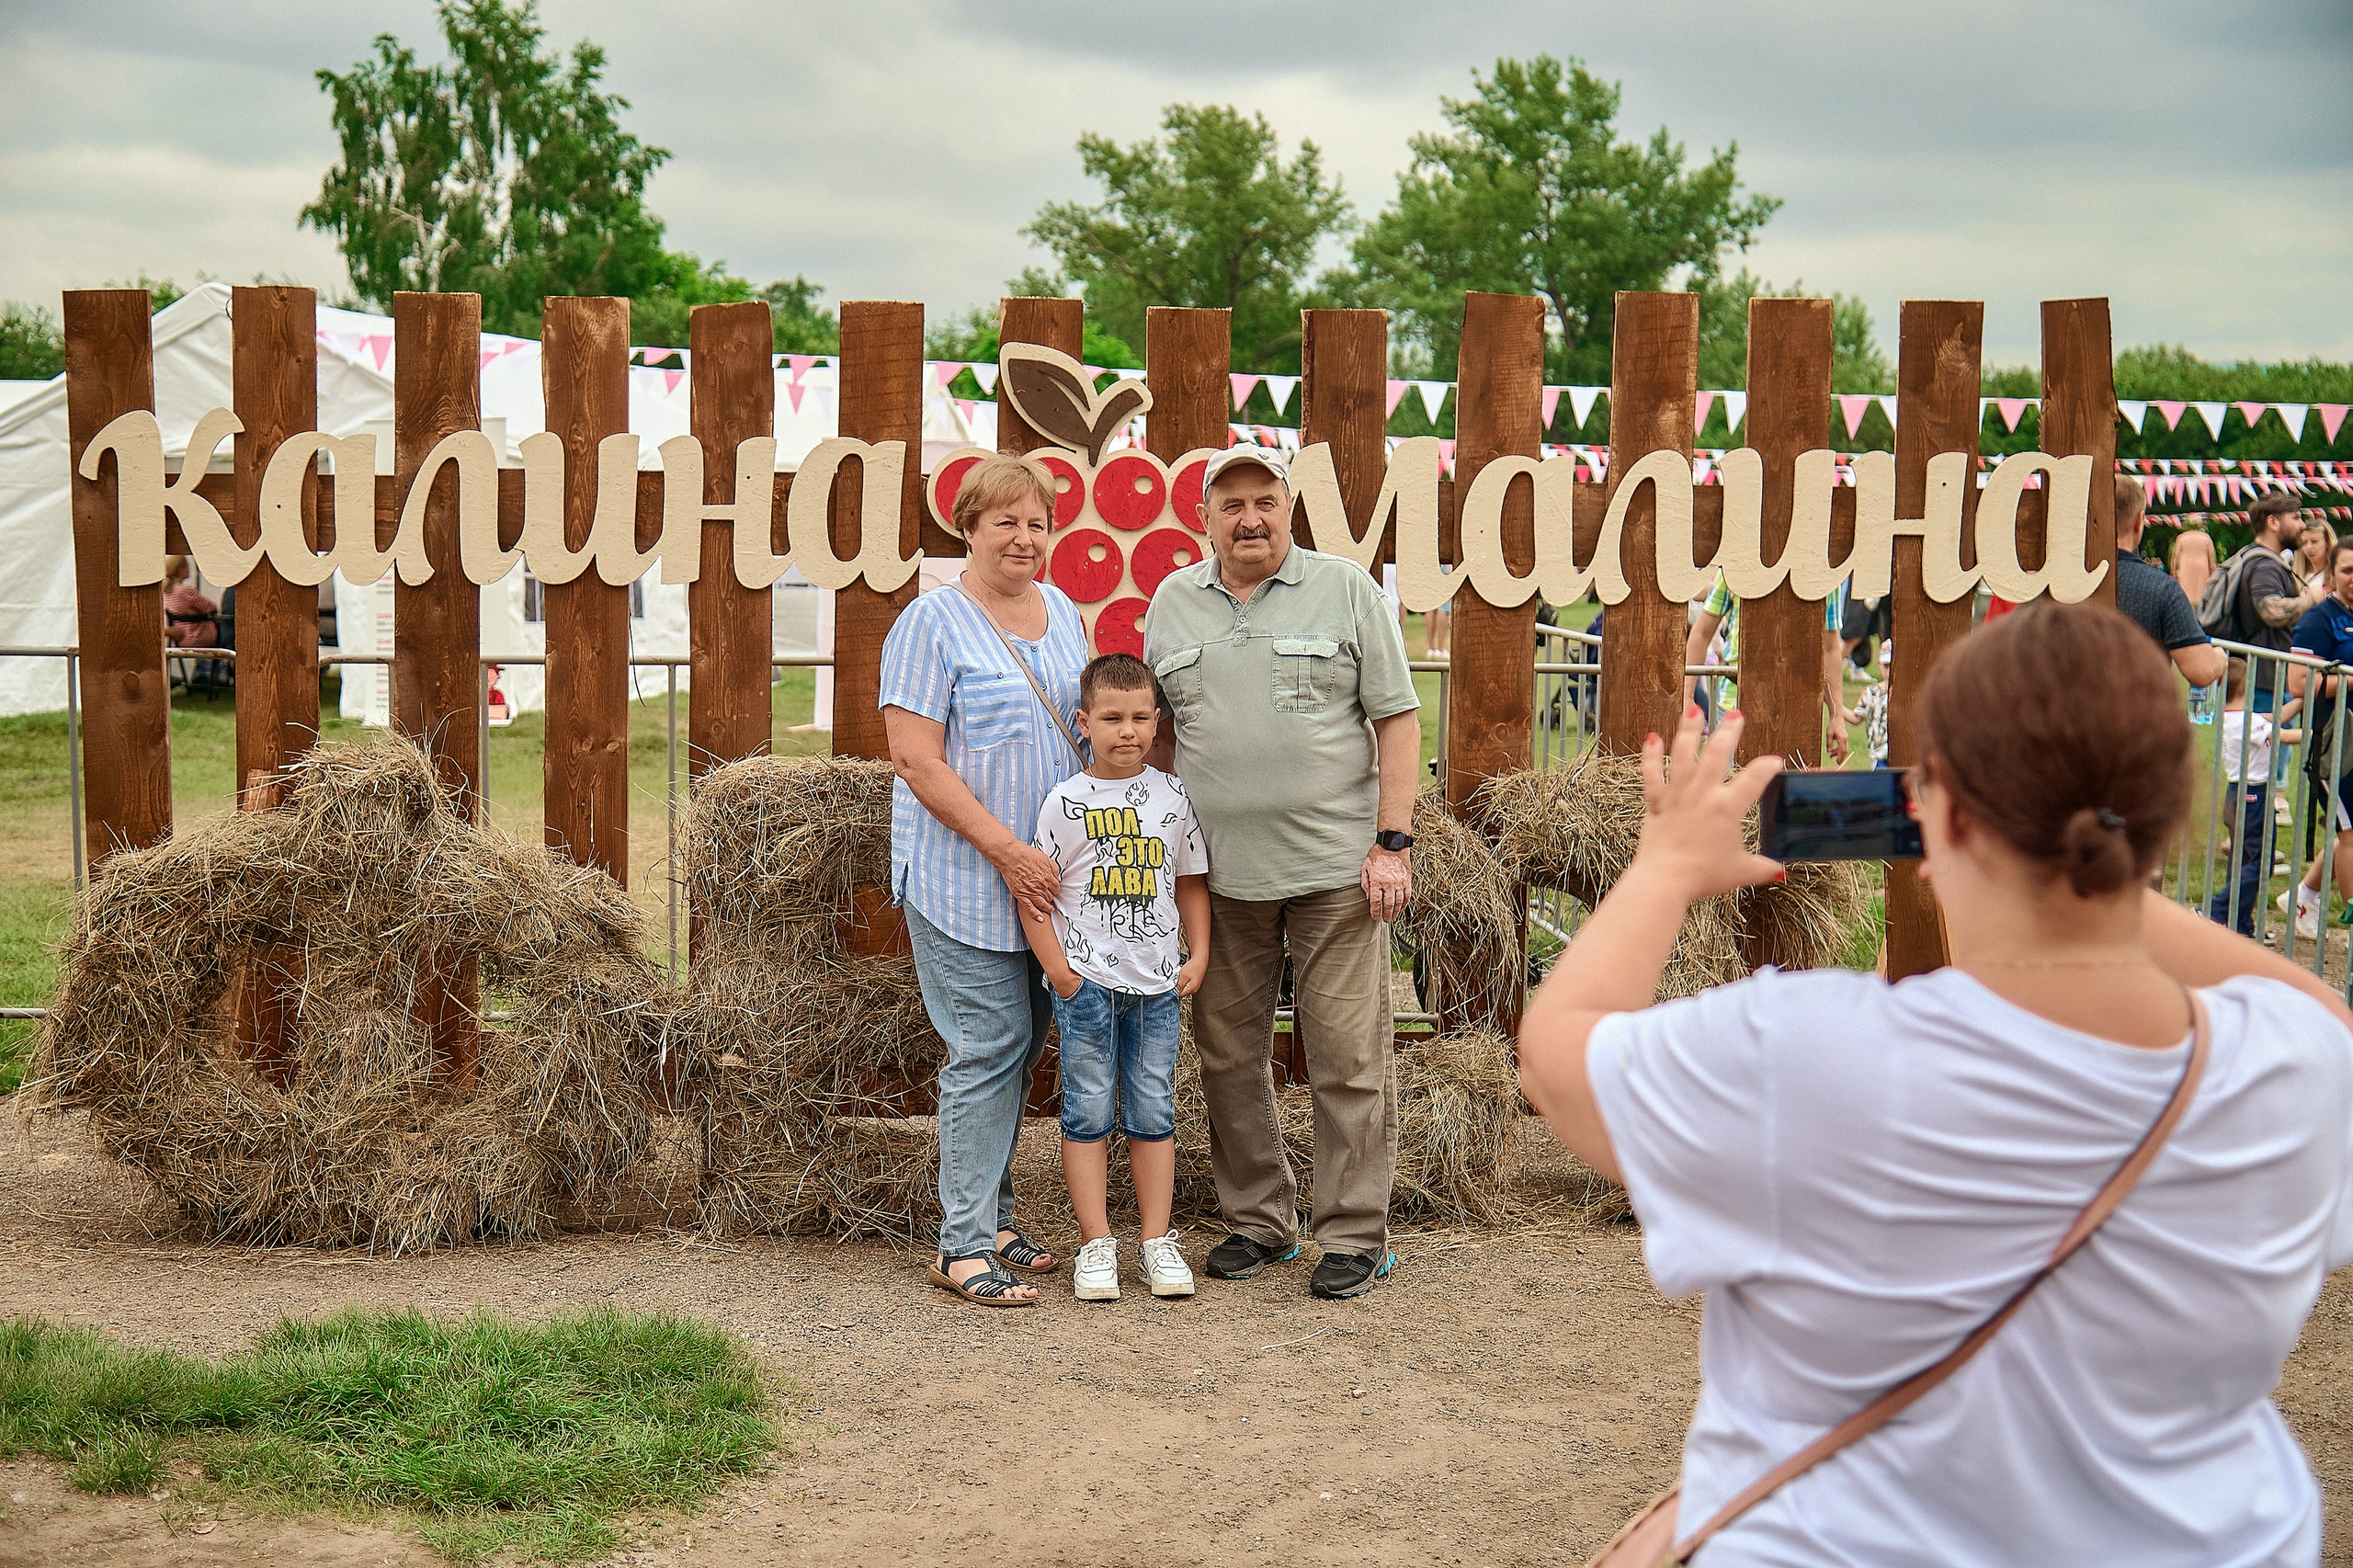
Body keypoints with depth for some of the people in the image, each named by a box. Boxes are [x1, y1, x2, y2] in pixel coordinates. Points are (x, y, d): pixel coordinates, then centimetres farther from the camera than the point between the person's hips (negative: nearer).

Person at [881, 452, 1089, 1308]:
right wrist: (1006, 850, -19)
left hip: (1046, 875, 7)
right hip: (964, 877, -7)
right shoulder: (932, 622, -10)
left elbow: (1087, 730, 22)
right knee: (989, 1047, -8)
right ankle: (963, 1246, -1)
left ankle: (990, 1217, 23)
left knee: (1022, 1046, 11)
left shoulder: (1063, 613, 13)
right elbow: (916, 759, -15)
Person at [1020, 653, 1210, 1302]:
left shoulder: (1173, 798, 5)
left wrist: (1199, 956, 5)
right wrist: (1058, 970, -8)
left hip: (1158, 982, 3)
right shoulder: (1065, 802, -4)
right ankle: (1095, 1243, 10)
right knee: (1088, 1111, 1)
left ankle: (1158, 1240, 16)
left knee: (1153, 1112, 8)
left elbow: (1191, 882, 14)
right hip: (1087, 981, -2)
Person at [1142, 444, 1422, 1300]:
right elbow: (1157, 728, 18)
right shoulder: (1172, 602, 11)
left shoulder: (1347, 589, 2)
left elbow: (1397, 717, 0)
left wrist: (1393, 843, -8)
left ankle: (1354, 1235, 7)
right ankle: (1258, 1221, 21)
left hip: (1335, 867, -3)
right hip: (1219, 871, 4)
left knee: (1347, 1055, -2)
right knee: (1229, 1055, 8)